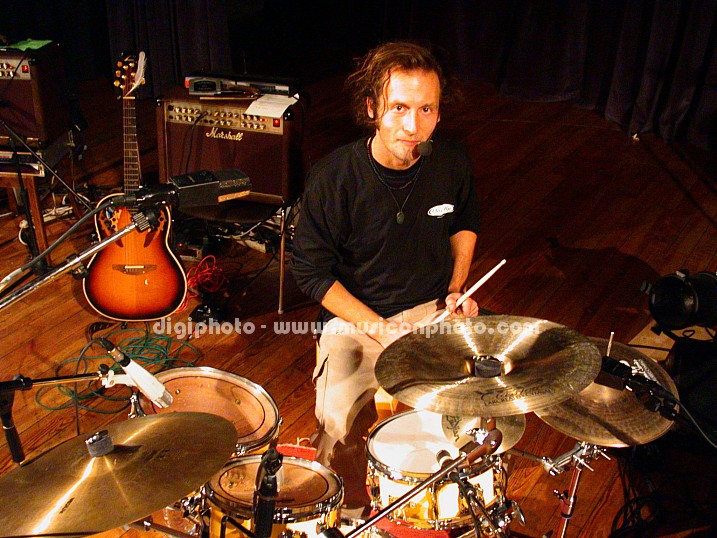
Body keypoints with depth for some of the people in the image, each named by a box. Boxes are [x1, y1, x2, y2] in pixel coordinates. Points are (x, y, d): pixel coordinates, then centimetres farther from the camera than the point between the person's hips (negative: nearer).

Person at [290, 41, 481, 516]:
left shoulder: (452, 162, -8)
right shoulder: (334, 178, -20)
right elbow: (311, 270, -11)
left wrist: (457, 289, 0)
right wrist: (376, 327, -17)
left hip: (433, 308, 3)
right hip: (355, 316, -3)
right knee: (338, 421, -25)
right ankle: (351, 511, 9)